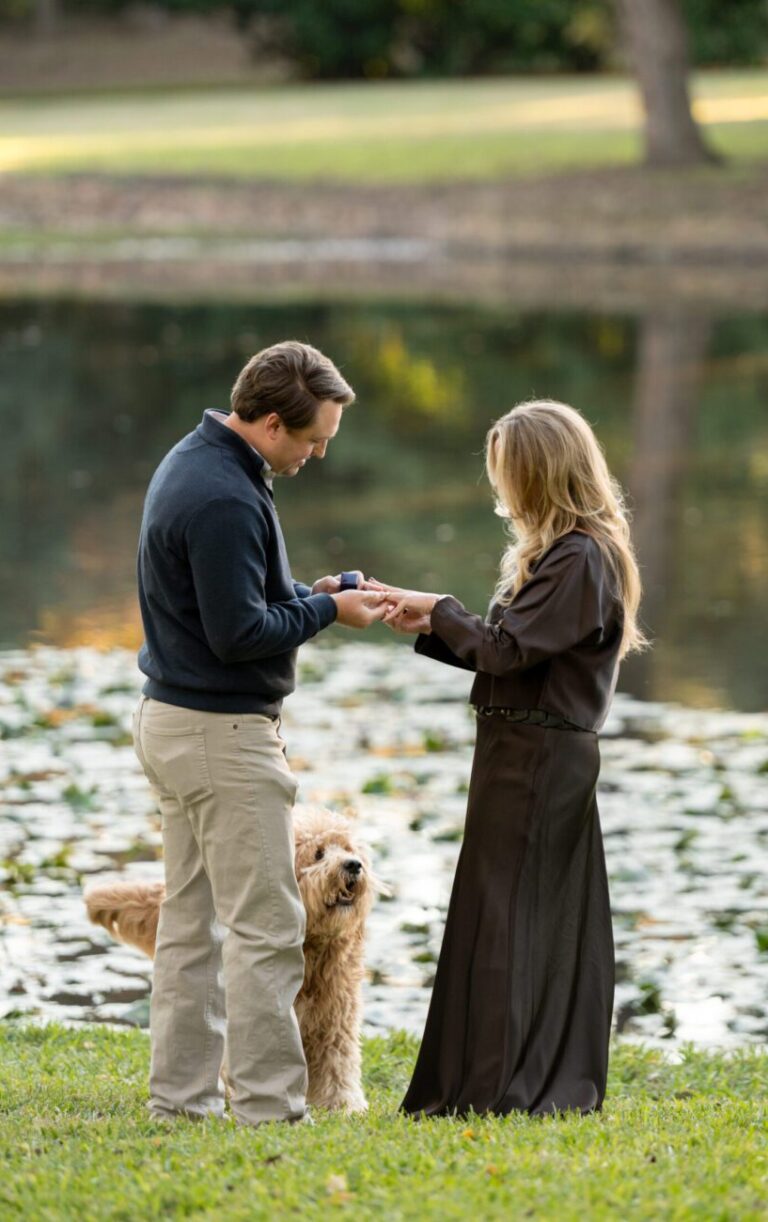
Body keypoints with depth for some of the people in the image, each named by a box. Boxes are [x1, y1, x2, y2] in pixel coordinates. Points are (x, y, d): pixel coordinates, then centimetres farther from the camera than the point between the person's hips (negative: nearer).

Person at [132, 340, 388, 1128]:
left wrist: (308, 592, 7)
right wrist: (325, 610, -10)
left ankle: (180, 1097, 15)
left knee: (191, 922, 12)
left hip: (172, 721, 10)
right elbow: (238, 633, -22)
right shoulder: (226, 500, -22)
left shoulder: (192, 463, 11)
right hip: (223, 735, -10)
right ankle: (266, 1105, -6)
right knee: (264, 928, -7)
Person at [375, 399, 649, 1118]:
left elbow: (508, 650, -20)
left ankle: (502, 1090, -6)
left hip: (535, 756, -10)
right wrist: (431, 629, 7)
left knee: (503, 916, -7)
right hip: (552, 755, 10)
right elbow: (513, 652, 15)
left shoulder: (580, 559, -16)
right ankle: (564, 1080, 15)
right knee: (550, 922, 11)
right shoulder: (565, 552, 15)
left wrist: (441, 611, -7)